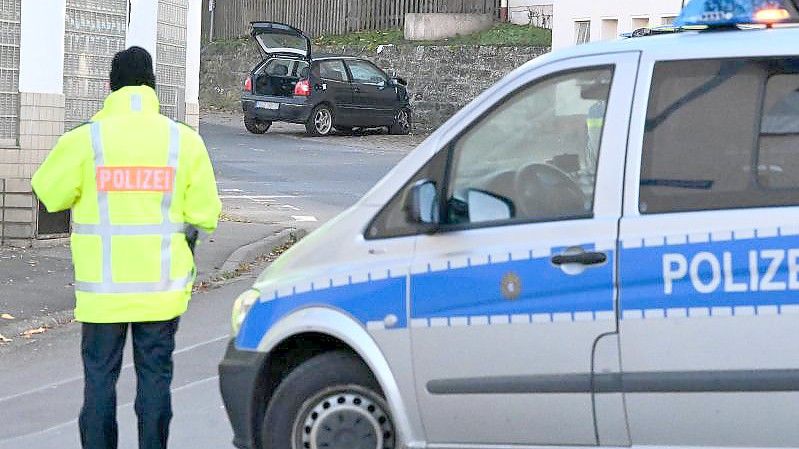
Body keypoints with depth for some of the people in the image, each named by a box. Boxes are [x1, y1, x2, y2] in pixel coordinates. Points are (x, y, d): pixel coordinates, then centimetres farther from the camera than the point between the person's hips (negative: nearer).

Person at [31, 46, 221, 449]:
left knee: (100, 376, 7)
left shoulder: (86, 140, -8)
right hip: (162, 286, 1)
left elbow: (49, 193, 2)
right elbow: (206, 214, -2)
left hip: (103, 286, -1)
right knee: (155, 374, 9)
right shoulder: (184, 140, -3)